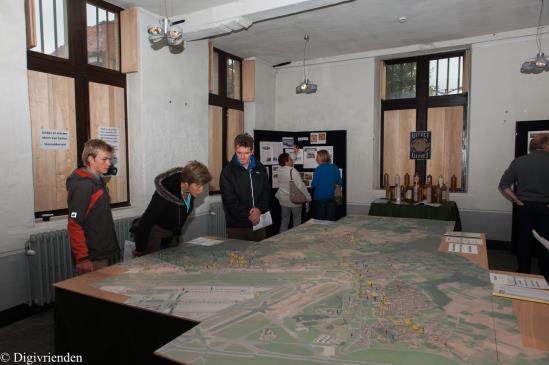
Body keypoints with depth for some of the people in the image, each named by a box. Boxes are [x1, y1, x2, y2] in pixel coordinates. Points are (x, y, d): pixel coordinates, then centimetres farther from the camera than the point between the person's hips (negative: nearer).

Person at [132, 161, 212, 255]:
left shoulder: (191, 190, -14)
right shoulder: (165, 195, -35)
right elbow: (146, 222, -26)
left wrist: (176, 233, 16)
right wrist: (139, 250, -17)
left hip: (171, 236, 6)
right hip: (154, 236, -6)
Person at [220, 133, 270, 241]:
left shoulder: (260, 168, 8)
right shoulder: (228, 171, -5)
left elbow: (266, 192, 7)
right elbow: (230, 200, -10)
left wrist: (259, 209, -11)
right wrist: (248, 215, -16)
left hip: (259, 223, 4)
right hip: (237, 226, -4)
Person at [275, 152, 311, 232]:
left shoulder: (280, 170, -1)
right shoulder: (293, 171, -21)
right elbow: (301, 186, -22)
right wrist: (308, 197, -12)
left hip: (283, 200, 6)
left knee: (284, 220, 16)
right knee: (297, 220, 10)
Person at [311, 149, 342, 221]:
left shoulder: (319, 169, -14)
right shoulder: (335, 167, 0)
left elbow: (314, 184, -13)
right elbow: (340, 183, 7)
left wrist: (312, 185, 9)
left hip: (319, 198, -4)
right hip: (331, 197, 4)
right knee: (331, 220, 11)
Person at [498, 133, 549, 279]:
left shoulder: (519, 161, -2)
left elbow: (503, 185, -6)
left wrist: (517, 201, 1)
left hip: (524, 207, 2)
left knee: (524, 242, 12)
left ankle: (523, 274, 23)